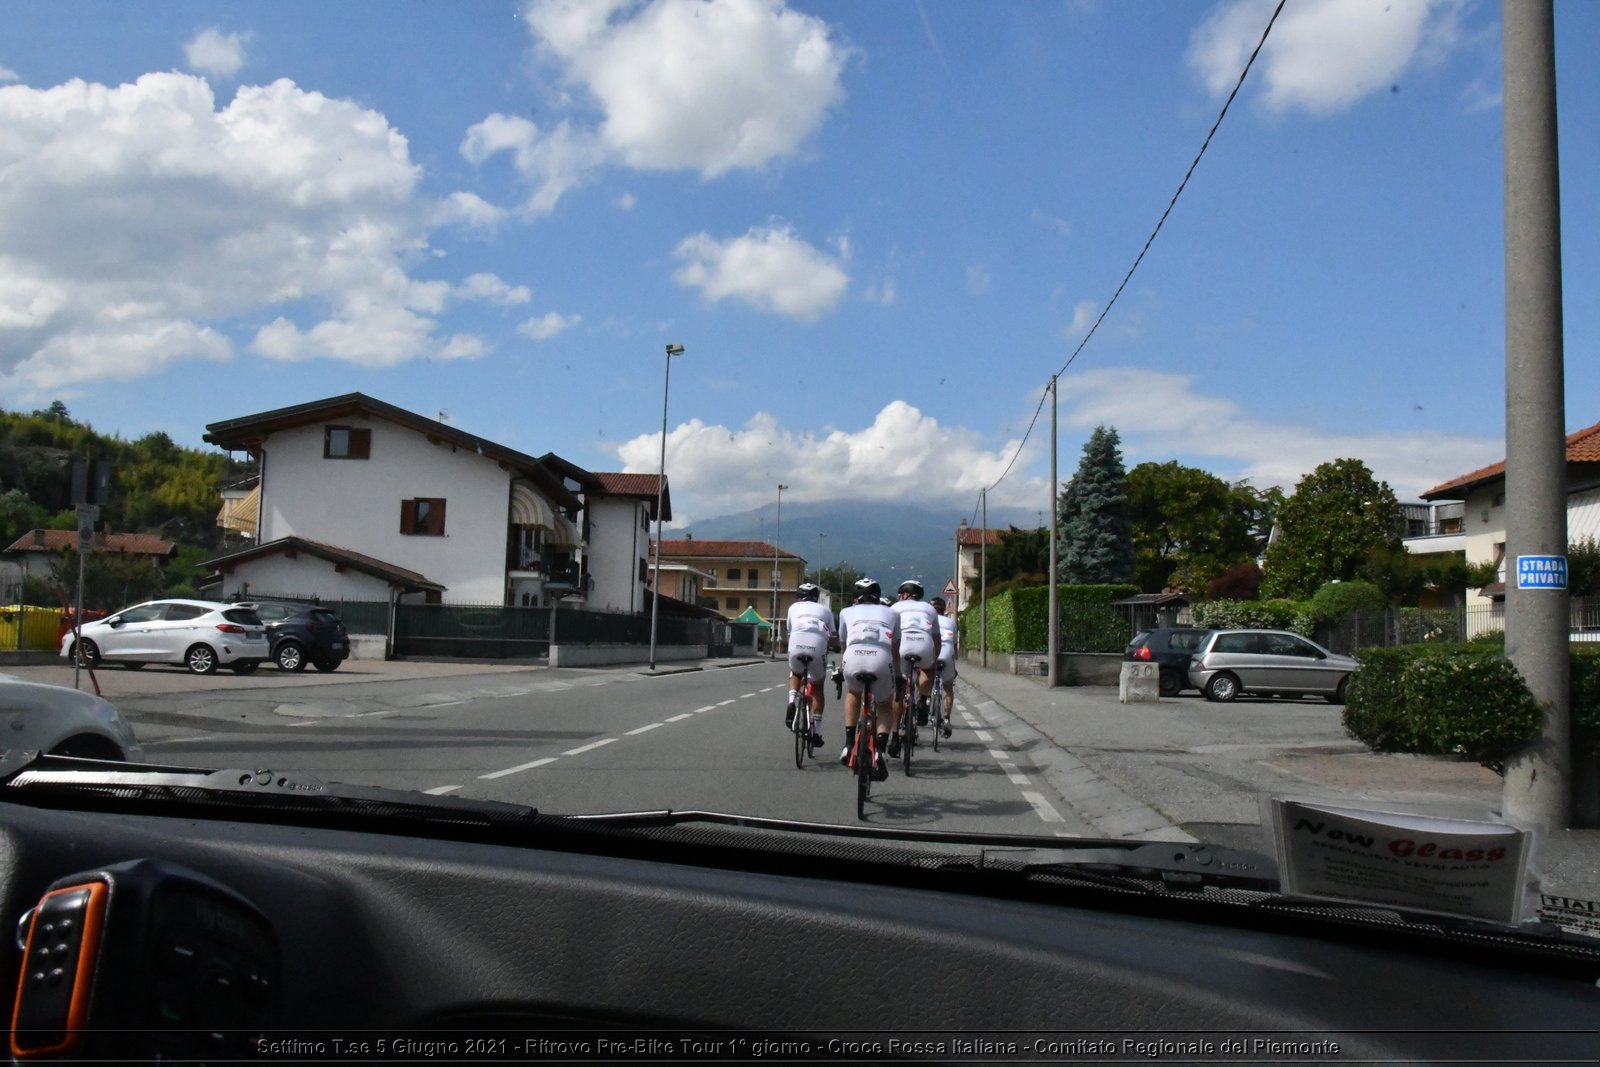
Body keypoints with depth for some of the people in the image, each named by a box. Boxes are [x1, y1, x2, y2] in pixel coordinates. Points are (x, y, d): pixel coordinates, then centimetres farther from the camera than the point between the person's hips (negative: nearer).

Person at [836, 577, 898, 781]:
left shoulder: (847, 612, 30)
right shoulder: (890, 613, 32)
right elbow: (895, 651, 37)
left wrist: (840, 671, 55)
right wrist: (897, 675, 53)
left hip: (853, 657, 0)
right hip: (881, 659, 0)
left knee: (854, 693, 34)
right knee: (885, 707, 25)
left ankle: (848, 745, 23)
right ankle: (879, 751, 1)